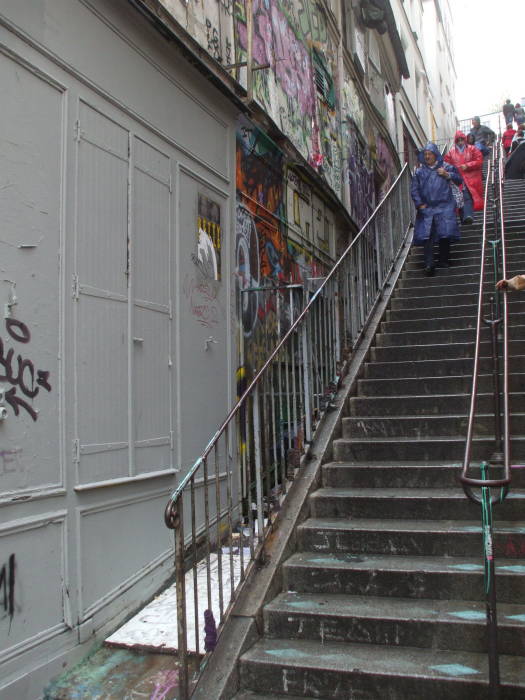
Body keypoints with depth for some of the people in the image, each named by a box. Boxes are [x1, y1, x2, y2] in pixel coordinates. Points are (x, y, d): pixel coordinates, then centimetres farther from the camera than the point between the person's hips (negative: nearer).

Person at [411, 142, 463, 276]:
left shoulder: (446, 167, 7)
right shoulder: (419, 172, 10)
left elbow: (459, 179, 8)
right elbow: (414, 189, 9)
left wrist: (447, 175, -7)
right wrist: (419, 204, -1)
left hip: (444, 206, -1)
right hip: (426, 208, 1)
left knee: (445, 234, -5)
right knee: (426, 235, -9)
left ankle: (444, 260, 13)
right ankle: (429, 264, -10)